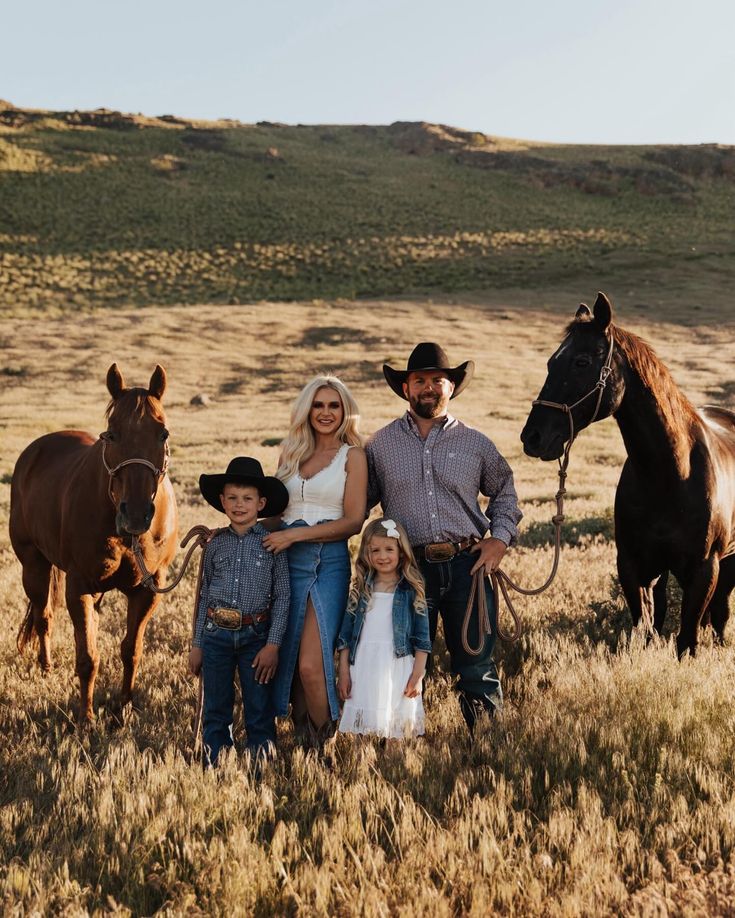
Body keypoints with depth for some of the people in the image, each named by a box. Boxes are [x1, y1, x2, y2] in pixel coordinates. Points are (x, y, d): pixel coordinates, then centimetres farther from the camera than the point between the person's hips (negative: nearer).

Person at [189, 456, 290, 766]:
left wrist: (272, 644, -9)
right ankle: (215, 766, 21)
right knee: (216, 709, 10)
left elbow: (282, 596, -3)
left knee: (259, 709, 4)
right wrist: (197, 645, 10)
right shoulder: (215, 545, 5)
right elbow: (205, 595, 11)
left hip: (256, 635, -2)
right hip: (216, 633, 2)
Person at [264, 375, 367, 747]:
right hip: (286, 563, 4)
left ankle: (322, 743, 3)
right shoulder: (291, 453, 16)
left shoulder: (352, 456, 3)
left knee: (311, 664, -14)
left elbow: (353, 521, -5)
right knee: (288, 657, 4)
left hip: (329, 563, -4)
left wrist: (295, 535, -12)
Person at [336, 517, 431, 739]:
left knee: (396, 727, -6)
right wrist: (343, 673, 6)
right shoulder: (360, 590, 10)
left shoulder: (411, 590, 2)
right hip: (363, 671, 2)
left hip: (398, 671, -2)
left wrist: (417, 675, -4)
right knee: (363, 725, 0)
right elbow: (346, 635, 11)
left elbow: (422, 637, 1)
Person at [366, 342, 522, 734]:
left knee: (477, 666, 3)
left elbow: (504, 492, 21)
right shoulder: (381, 445, 8)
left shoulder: (475, 443, 10)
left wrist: (501, 538, 5)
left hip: (468, 566, 0)